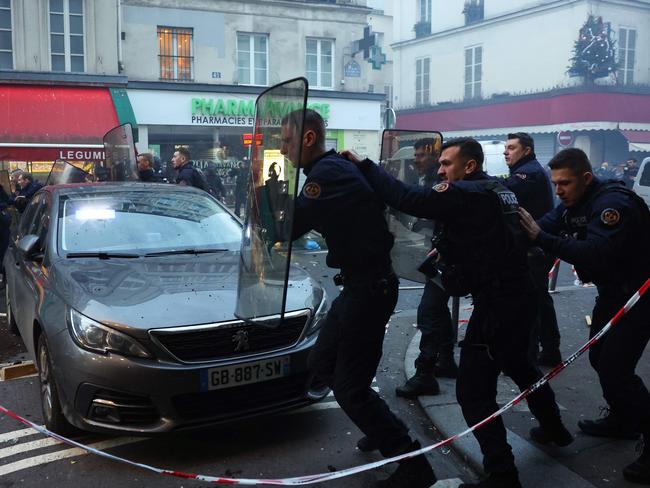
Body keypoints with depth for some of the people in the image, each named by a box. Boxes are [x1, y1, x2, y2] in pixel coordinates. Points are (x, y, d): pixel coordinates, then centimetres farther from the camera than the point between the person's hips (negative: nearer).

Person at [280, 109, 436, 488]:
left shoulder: (329, 173, -19)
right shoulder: (336, 167, 13)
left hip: (369, 286, -10)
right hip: (362, 283, 10)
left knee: (351, 386, -3)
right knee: (322, 363, 19)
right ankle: (385, 430, 32)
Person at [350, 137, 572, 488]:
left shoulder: (466, 194, -16)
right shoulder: (500, 191, 13)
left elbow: (406, 199, -24)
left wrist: (364, 165, -17)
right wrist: (448, 249, 12)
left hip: (496, 302, -10)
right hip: (521, 295, 10)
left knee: (473, 390, -3)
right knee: (518, 364, 31)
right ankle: (554, 428, 48)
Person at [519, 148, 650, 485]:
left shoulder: (613, 203, -28)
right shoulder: (573, 203, 1)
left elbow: (596, 253, -41)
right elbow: (544, 227, -8)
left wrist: (541, 238, -41)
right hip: (612, 290, 9)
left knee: (615, 369, -13)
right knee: (599, 357, 16)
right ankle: (622, 420, 34)